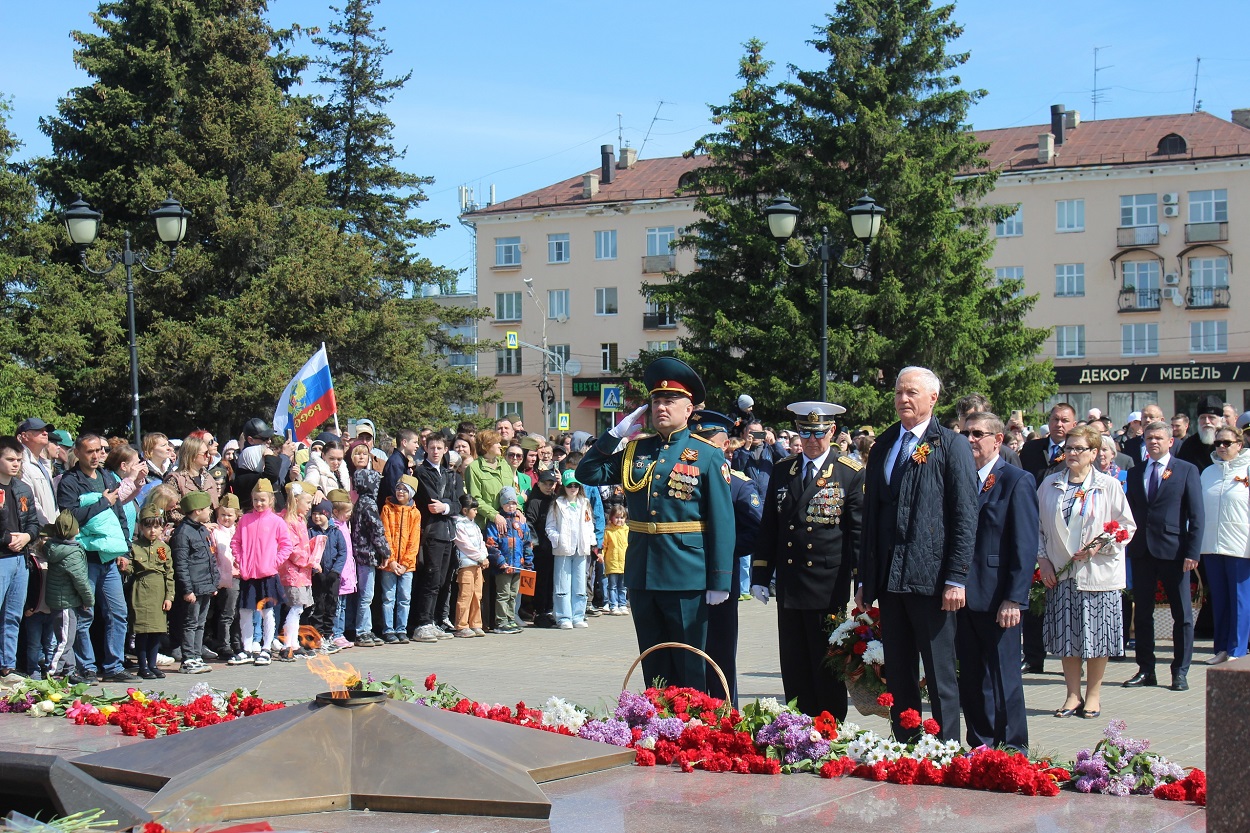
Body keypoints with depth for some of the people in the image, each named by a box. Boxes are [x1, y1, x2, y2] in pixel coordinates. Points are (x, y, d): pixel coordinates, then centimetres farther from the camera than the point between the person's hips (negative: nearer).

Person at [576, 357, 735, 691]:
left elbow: (722, 522, -6)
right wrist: (616, 433, 1)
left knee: (689, 671, 2)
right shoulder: (635, 451, 11)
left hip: (686, 579, -5)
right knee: (653, 669, 12)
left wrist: (719, 582, -10)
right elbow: (588, 474, 10)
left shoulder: (707, 456, -3)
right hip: (642, 576, 5)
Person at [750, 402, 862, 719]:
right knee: (794, 670, 8)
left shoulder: (851, 474, -1)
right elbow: (768, 527, 13)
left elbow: (860, 533, -2)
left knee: (828, 670, 2)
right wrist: (760, 576, 7)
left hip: (829, 588, -4)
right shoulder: (782, 471, 11)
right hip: (788, 586, 4)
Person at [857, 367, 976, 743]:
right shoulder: (883, 447, 15)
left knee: (940, 674, 0)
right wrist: (865, 578, 12)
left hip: (931, 580, -6)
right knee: (897, 674, 10)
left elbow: (966, 517, -7)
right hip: (889, 580, 6)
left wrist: (956, 578, -13)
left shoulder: (952, 446, -2)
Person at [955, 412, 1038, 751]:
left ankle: (1013, 751, 11)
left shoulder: (1017, 481, -5)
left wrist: (1014, 599, -16)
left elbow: (1026, 545, -10)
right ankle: (980, 747, 20)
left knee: (1002, 679, 1)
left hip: (997, 598, -6)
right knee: (970, 680, 10)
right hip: (965, 595, 6)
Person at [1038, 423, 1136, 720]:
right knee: (1066, 636, 5)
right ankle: (1073, 695, 15)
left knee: (1096, 636, 2)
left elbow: (1127, 527, 0)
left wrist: (1100, 546, -14)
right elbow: (1039, 526, 12)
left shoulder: (1108, 486, 0)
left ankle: (1093, 696, 14)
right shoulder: (1050, 485, 9)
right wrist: (1043, 559, 2)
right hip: (1060, 573, 3)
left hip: (1097, 573, -3)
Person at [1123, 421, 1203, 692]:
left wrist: (1193, 552, -11)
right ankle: (1146, 669, 16)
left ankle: (1180, 671, 10)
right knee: (1142, 613, 8)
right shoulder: (1135, 473, 12)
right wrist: (1127, 545, 3)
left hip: (1173, 550, -4)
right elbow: (1130, 512, 12)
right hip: (1141, 551, 4)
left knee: (1182, 613, 2)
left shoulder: (1187, 470, 1)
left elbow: (1196, 515, -4)